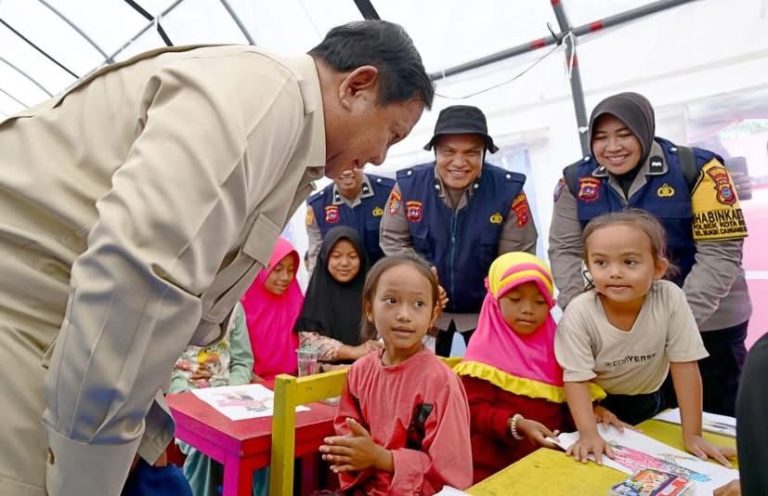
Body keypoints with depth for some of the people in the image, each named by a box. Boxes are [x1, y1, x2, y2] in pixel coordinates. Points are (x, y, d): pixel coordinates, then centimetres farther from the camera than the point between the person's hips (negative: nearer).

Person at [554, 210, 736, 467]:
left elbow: (684, 367, -18)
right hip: (597, 404, -2)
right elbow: (576, 379, -22)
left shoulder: (671, 299, -25)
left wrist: (693, 435, -17)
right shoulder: (579, 312, -29)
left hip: (648, 402, 2)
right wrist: (588, 434, -33)